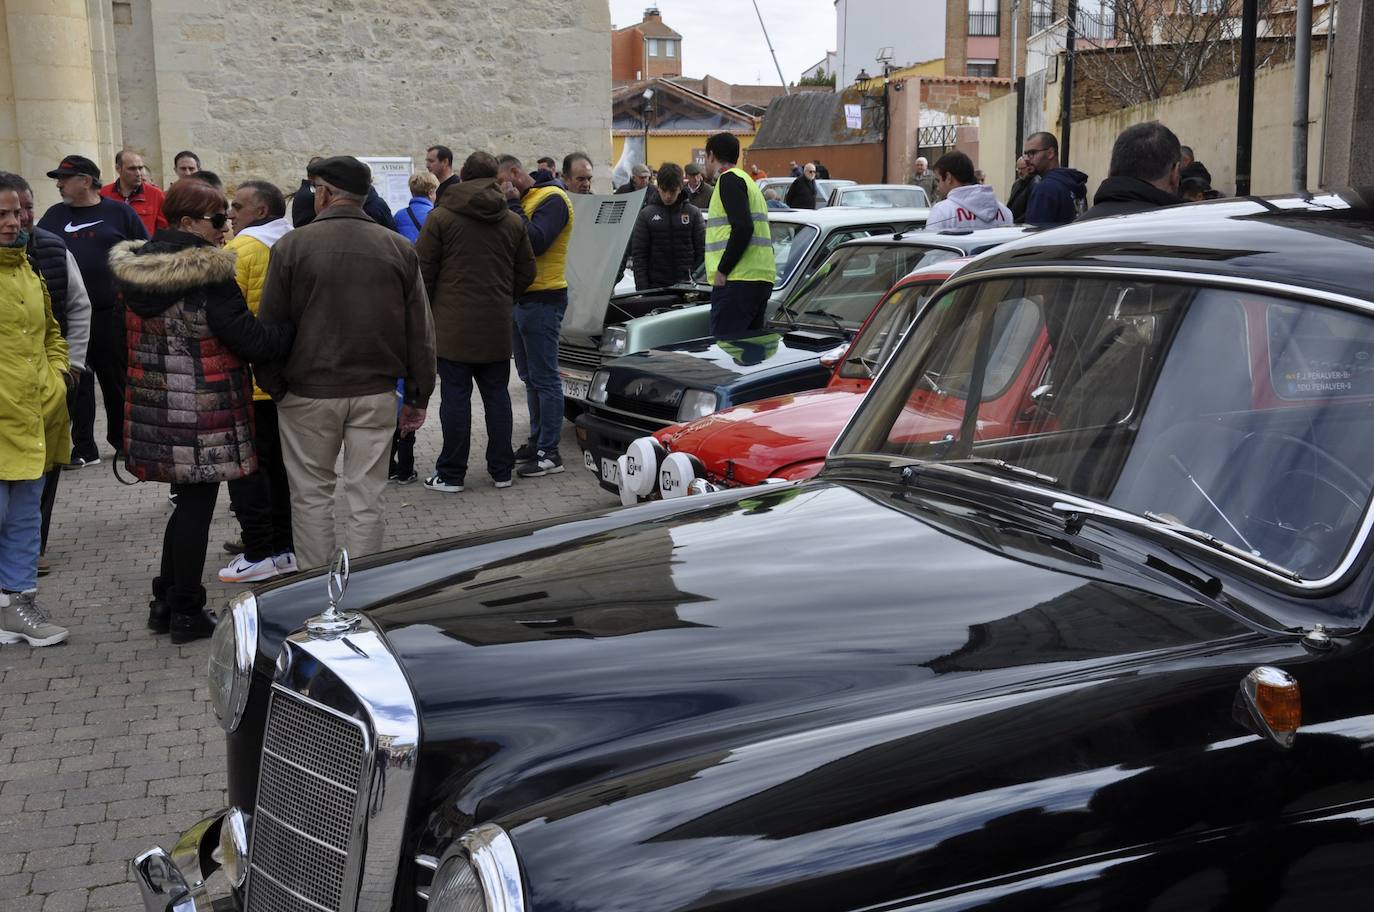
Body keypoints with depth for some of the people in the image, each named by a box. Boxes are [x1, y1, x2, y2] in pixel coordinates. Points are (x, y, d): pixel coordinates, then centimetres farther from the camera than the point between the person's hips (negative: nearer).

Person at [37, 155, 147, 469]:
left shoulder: (119, 212, 3)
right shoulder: (54, 215, 11)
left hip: (113, 314, -2)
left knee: (118, 379, 7)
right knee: (77, 382, 3)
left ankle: (122, 438, 23)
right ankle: (83, 448, 10)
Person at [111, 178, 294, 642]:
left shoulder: (137, 270, 7)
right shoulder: (208, 276, -17)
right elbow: (252, 340, -18)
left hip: (154, 407, 7)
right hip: (203, 413, -7)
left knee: (187, 500, 19)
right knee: (197, 504, 4)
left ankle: (166, 602, 26)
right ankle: (187, 613, 13)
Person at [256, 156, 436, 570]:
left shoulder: (292, 245, -6)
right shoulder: (400, 248, 2)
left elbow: (270, 326, -4)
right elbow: (420, 331, 4)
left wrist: (271, 385, 7)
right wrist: (418, 396, 10)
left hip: (309, 393, -2)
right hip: (376, 394, 2)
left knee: (311, 496, 11)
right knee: (366, 497, 8)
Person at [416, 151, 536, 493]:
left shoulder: (441, 217, -4)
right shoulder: (513, 222, 6)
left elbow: (424, 271, -4)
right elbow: (526, 272, 10)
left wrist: (429, 310, 10)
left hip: (453, 324, -3)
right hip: (497, 326, 3)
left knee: (455, 396, 1)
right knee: (497, 395, 11)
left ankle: (451, 474, 6)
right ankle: (501, 469, 16)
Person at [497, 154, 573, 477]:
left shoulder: (551, 199, -11)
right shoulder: (522, 200, 16)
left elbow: (535, 242, -24)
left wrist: (513, 205, -16)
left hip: (542, 301, -9)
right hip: (519, 298, 9)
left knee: (545, 378, -6)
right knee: (530, 377, 15)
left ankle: (549, 453, -3)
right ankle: (536, 442, 25)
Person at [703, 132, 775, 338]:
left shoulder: (729, 180, -6)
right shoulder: (747, 180, 26)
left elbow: (743, 227, -19)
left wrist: (722, 270, -15)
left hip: (738, 281, -10)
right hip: (762, 279, 10)